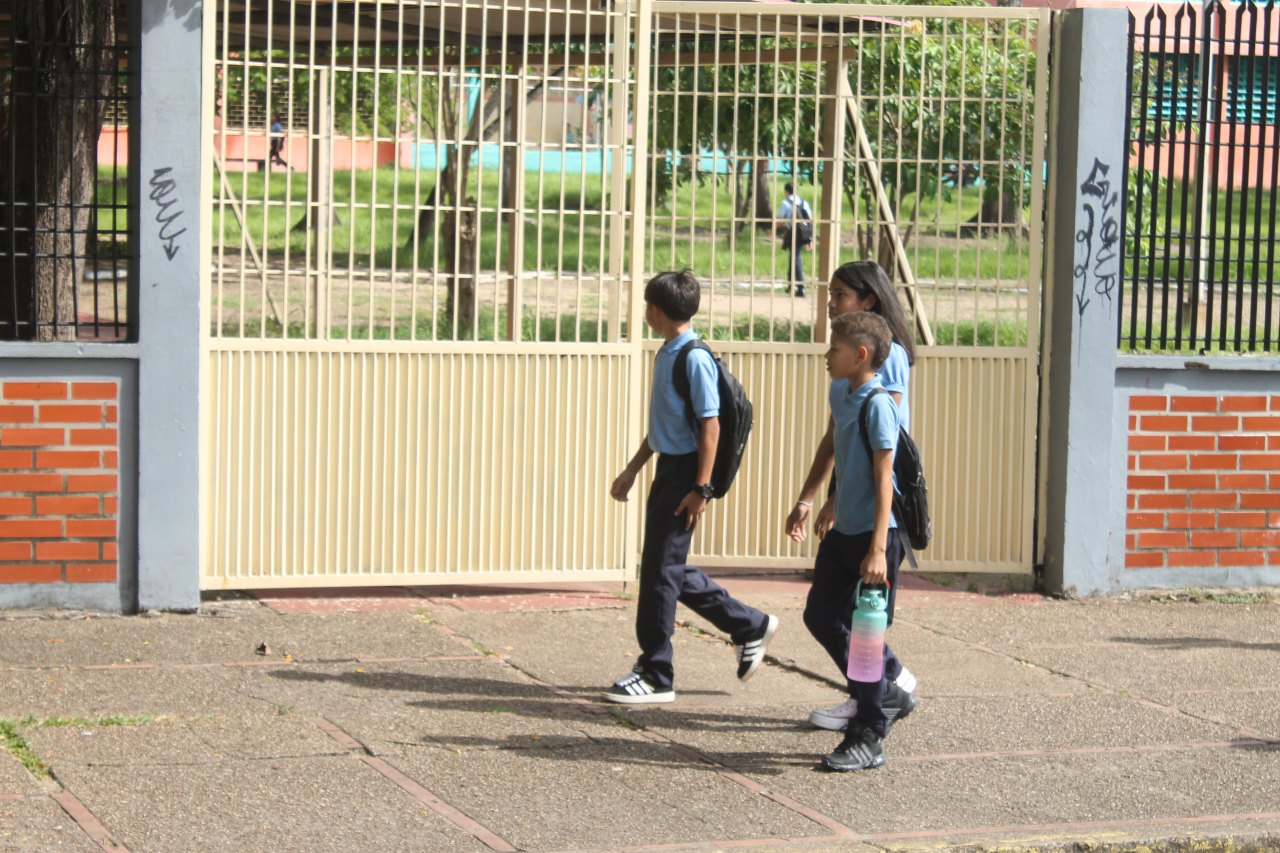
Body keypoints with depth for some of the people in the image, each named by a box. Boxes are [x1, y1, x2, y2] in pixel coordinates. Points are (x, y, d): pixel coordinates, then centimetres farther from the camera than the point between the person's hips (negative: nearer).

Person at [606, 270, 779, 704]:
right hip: (668, 469, 10)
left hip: (685, 473, -10)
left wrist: (700, 489, -20)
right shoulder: (667, 353, 13)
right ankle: (750, 626, 26)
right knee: (669, 569, 14)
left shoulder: (694, 359, -17)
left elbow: (710, 427, -18)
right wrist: (633, 469, 24)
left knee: (661, 571, -4)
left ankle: (655, 676, 4)